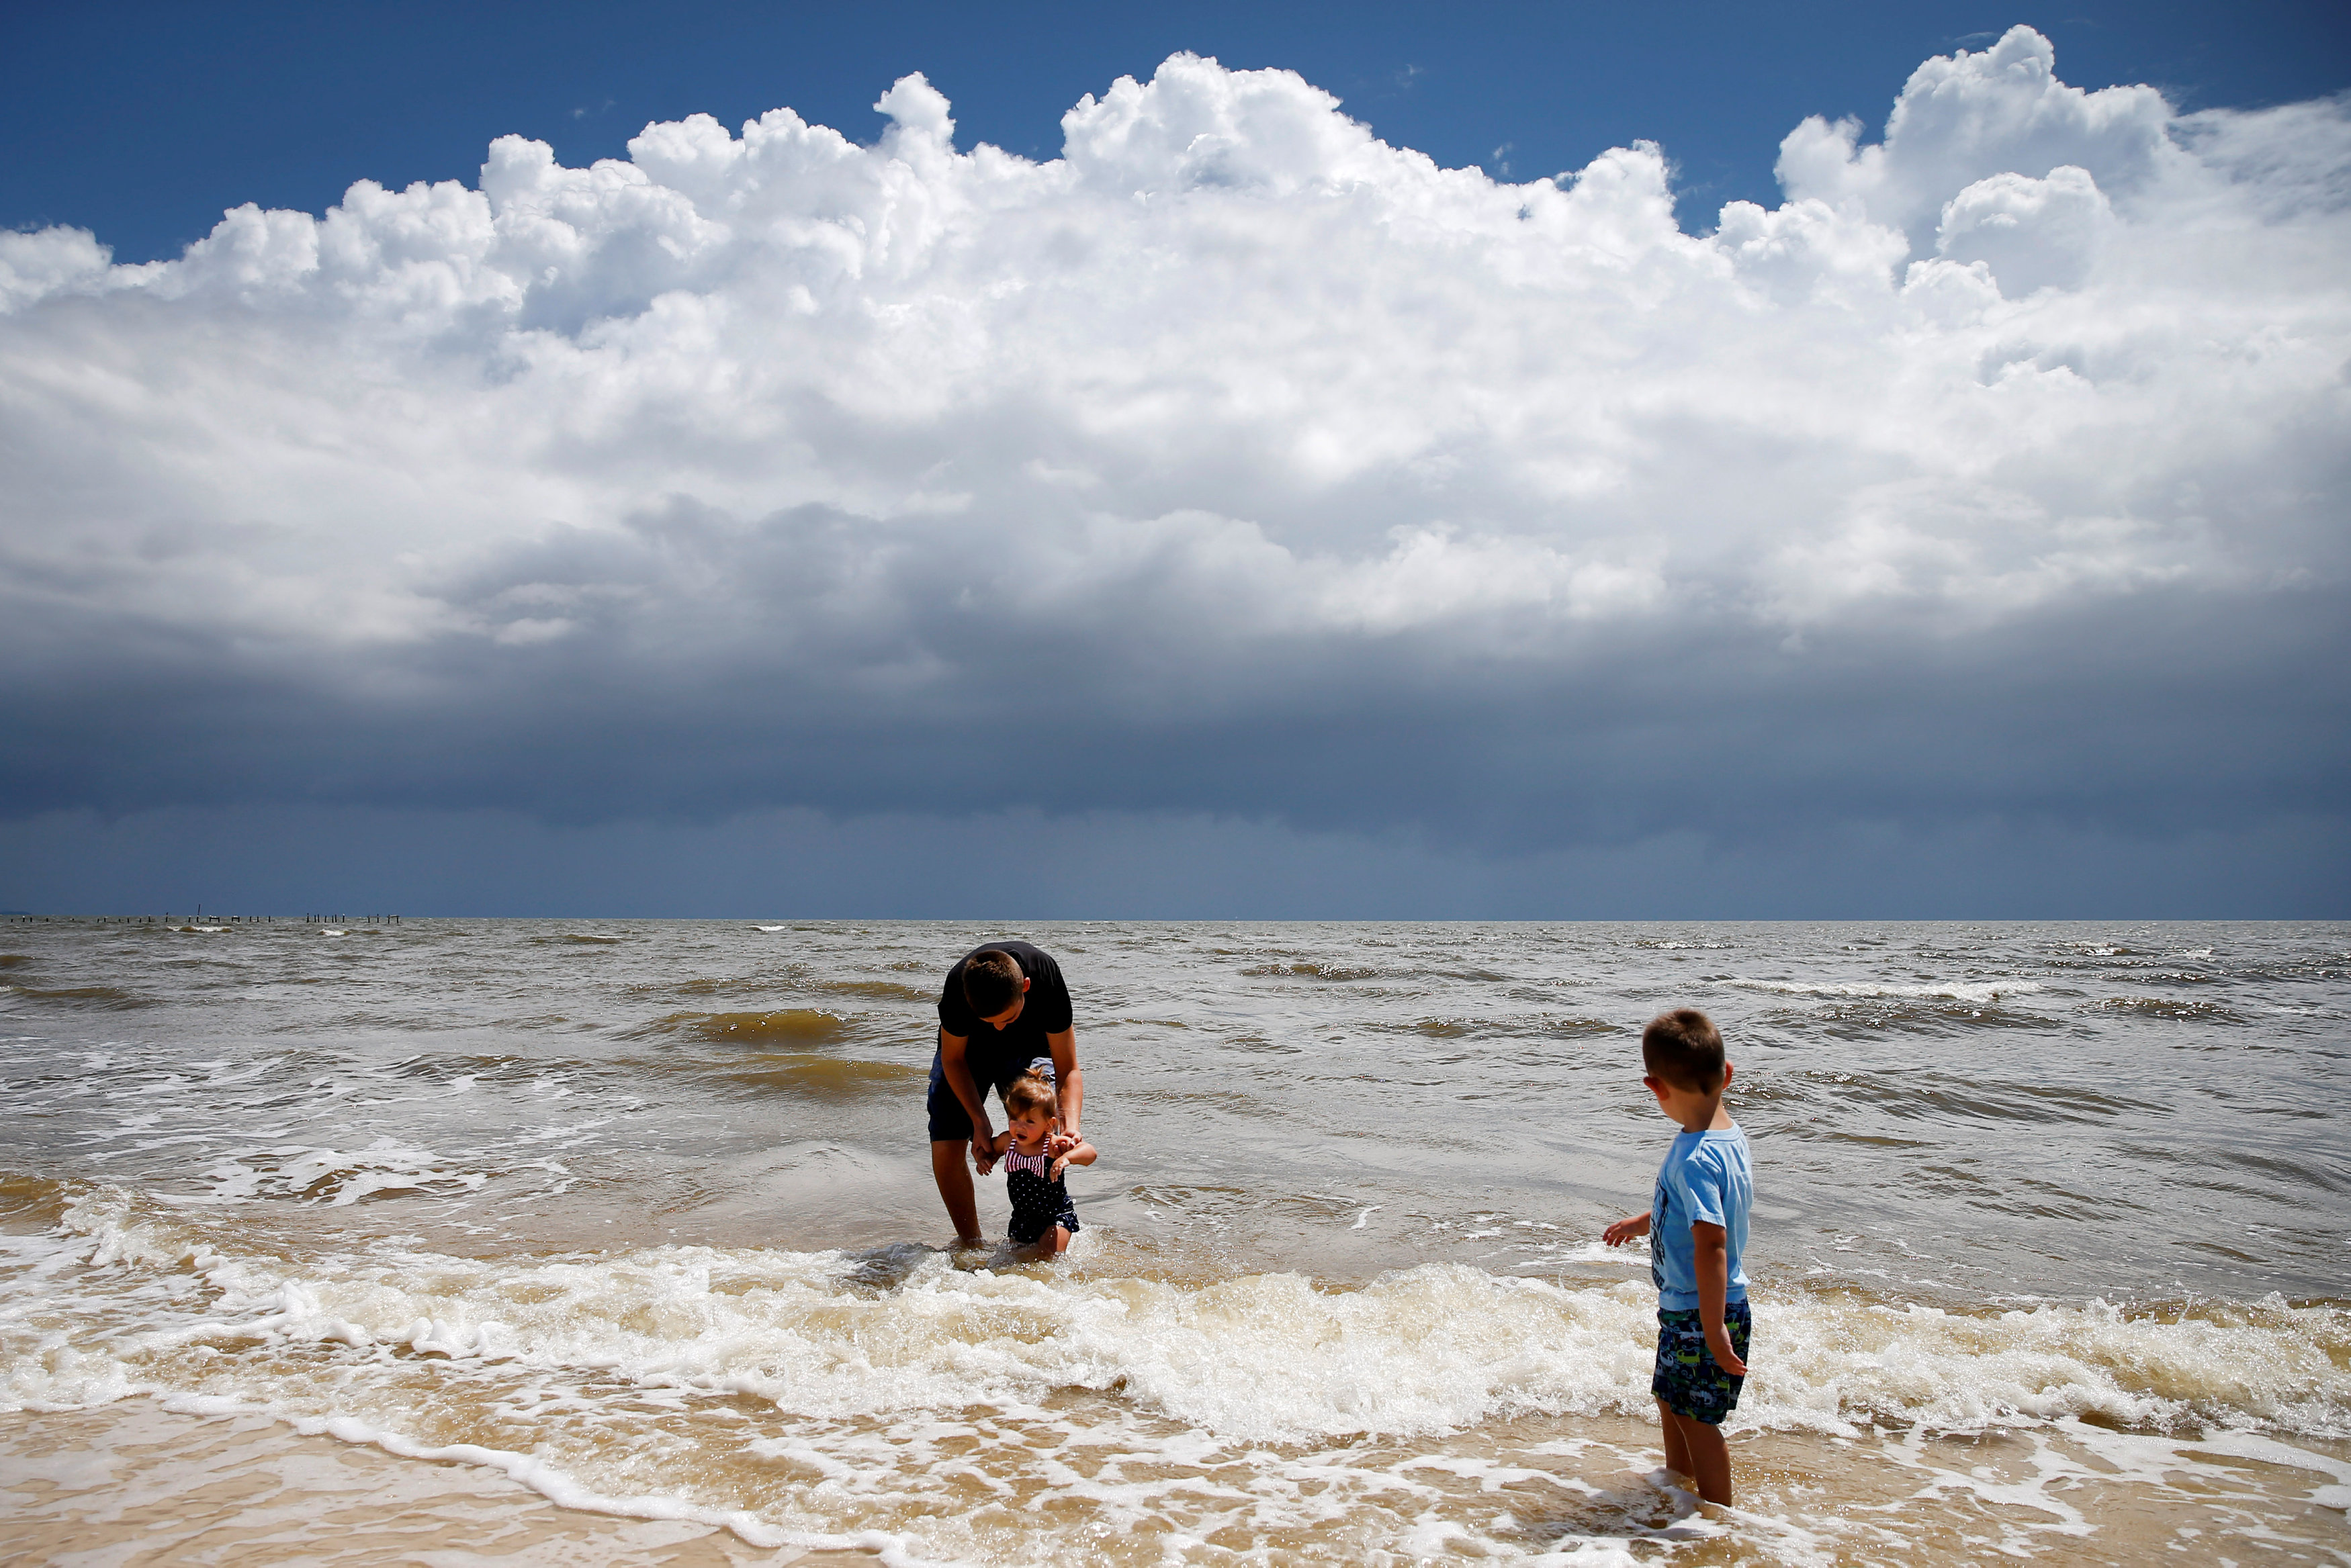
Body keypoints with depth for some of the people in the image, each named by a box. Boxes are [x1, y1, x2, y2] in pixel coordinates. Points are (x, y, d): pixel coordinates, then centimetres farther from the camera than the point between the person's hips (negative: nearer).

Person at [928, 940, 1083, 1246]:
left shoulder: (1047, 979, -37)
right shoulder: (957, 987, -38)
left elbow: (1068, 1070, -27)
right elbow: (953, 1059, -17)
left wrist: (1070, 1127, -44)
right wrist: (980, 1123, -26)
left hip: (1028, 1050, 0)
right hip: (966, 1050, 0)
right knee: (946, 1150, -11)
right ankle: (969, 1242, 9)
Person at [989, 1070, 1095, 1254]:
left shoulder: (1054, 1145, -22)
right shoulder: (1007, 1141, -7)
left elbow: (1090, 1152, -35)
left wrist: (1067, 1157, -52)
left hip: (1057, 1216, -5)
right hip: (1022, 1217, 5)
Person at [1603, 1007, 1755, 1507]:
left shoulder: (1695, 1159, -29)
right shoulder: (1729, 1136, 2)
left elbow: (1711, 1243, -33)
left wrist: (1713, 1329, -31)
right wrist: (1644, 1222, 33)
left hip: (1700, 1314, -10)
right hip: (1687, 1306, 10)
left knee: (1696, 1416, 6)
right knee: (1671, 1398, 26)